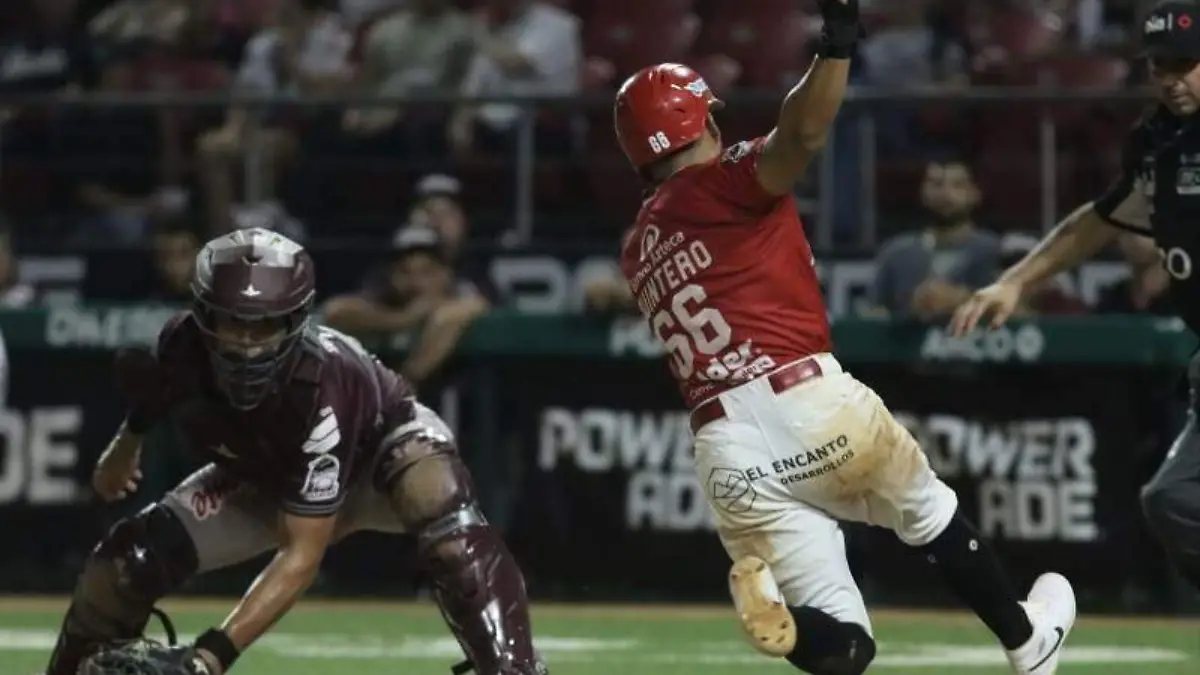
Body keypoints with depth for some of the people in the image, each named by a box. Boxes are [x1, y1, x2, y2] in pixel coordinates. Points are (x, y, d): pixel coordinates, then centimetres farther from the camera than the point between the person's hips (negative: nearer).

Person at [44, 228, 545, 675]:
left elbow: (302, 554, -42)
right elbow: (153, 391, 0)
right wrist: (126, 444, 19)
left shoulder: (320, 390, -42)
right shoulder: (183, 347, -30)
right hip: (261, 475, 5)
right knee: (126, 561, -12)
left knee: (450, 537, -39)